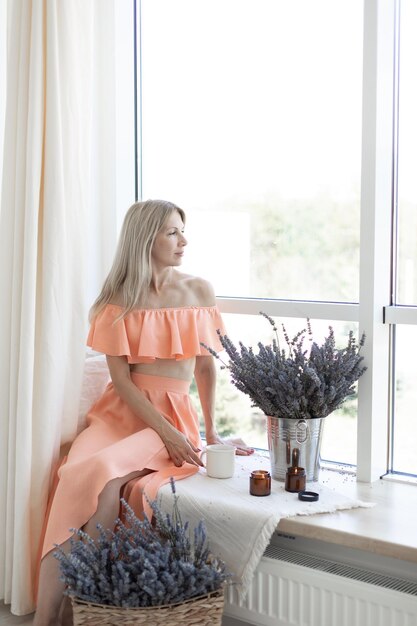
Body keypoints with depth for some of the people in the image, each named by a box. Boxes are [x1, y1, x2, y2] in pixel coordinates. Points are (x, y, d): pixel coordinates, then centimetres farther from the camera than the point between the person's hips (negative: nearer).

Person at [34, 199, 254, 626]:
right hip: (120, 411, 1)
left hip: (174, 413, 0)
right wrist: (166, 432, -14)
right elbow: (120, 377, -4)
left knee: (104, 477, -31)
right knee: (75, 475, -31)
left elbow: (206, 366, 12)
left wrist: (211, 430, 8)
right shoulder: (119, 299, 2)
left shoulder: (199, 291, 5)